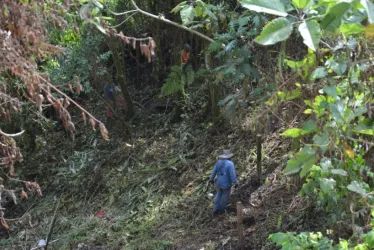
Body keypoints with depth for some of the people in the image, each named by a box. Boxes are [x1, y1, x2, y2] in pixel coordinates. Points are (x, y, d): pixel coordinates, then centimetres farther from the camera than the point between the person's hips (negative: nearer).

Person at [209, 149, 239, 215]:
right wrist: (235, 183, -13)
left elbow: (214, 171, 7)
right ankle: (221, 209, 27)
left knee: (218, 195, 20)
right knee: (225, 196, 15)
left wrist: (211, 179, 20)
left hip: (219, 182, 5)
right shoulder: (230, 164, -19)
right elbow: (232, 174, -21)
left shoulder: (218, 162, -2)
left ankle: (215, 210, 19)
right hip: (226, 183, -5)